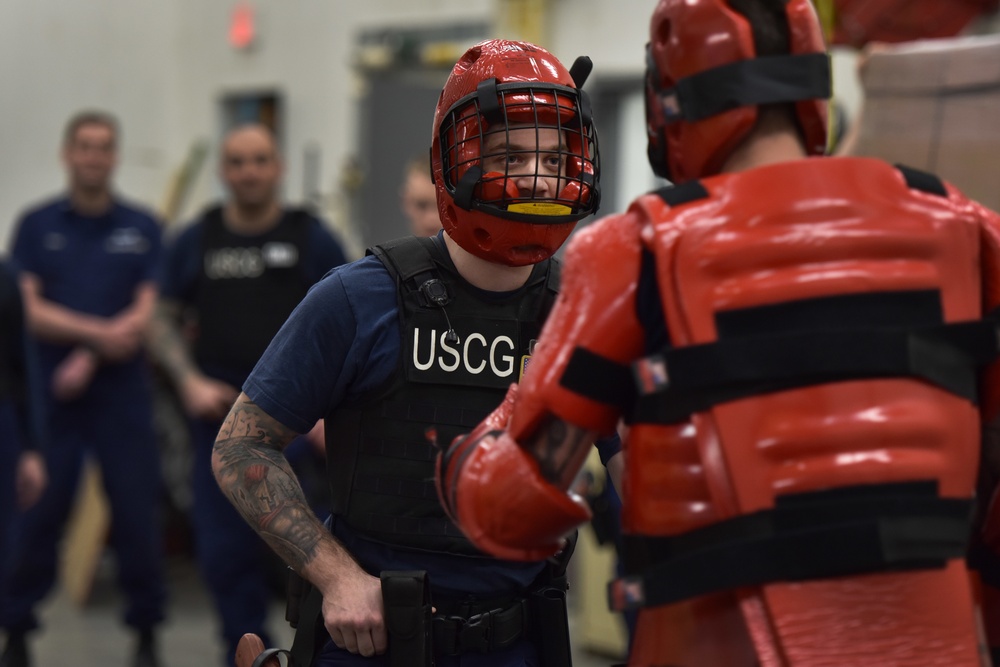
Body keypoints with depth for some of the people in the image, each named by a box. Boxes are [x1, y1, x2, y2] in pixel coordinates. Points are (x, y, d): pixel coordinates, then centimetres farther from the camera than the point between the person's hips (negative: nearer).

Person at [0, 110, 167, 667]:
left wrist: (88, 358, -13)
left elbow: (145, 314, -2)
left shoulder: (142, 228, 6)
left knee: (137, 513, 2)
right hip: (50, 397, 0)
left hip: (123, 395, 0)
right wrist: (101, 332, -16)